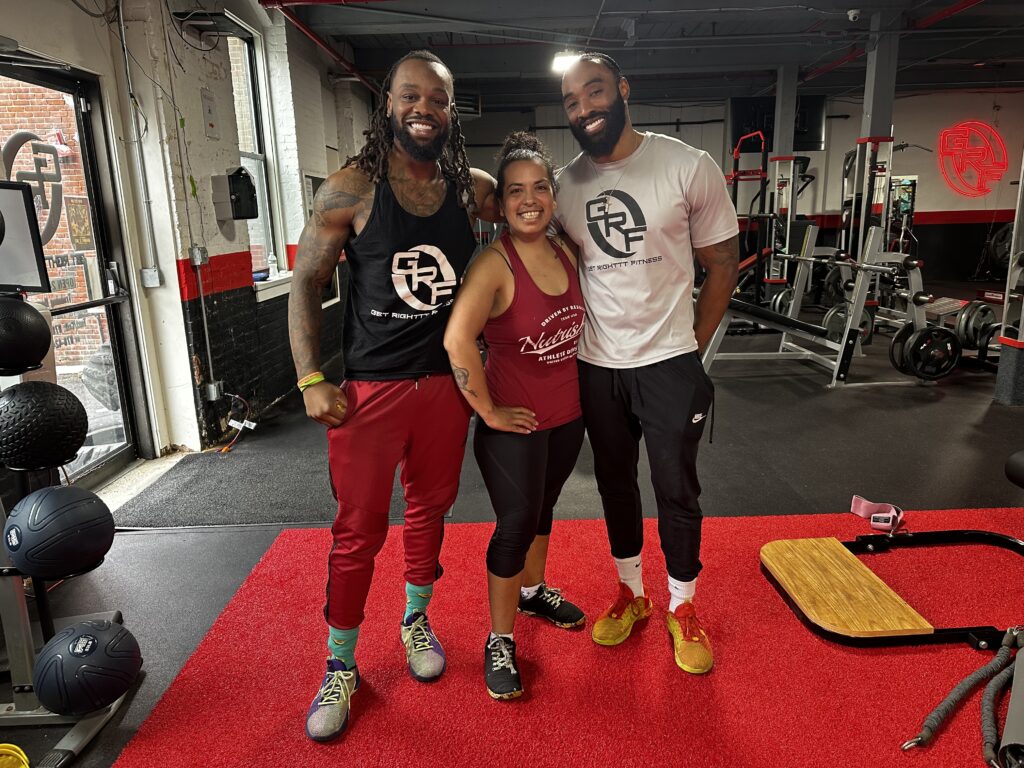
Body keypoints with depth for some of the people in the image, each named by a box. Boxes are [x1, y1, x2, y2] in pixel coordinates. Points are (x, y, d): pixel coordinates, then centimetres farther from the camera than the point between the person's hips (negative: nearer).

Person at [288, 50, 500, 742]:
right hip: (369, 387, -3)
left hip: (446, 383, 4)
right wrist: (311, 380, -10)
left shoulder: (474, 188, 3)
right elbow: (307, 282, -3)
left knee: (430, 508, 17)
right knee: (359, 529, 5)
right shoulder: (352, 189, -6)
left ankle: (416, 621, 42)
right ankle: (340, 668, 25)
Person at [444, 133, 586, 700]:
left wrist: (578, 384, 13)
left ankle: (533, 591, 48)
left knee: (542, 509, 23)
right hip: (514, 422, -7)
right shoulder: (494, 264, -21)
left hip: (568, 415, 7)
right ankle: (499, 642, 21)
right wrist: (488, 412, -25)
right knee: (516, 525, 1)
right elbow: (457, 340, -33)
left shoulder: (566, 252, 1)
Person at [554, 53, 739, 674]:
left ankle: (683, 607, 29)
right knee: (615, 482, 15)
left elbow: (723, 266, -1)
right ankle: (632, 594, 36)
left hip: (669, 363, -3)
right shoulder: (564, 185, 1)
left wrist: (691, 349, -1)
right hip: (597, 367, 3)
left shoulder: (690, 168, -8)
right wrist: (571, 345, 5)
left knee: (677, 489, 7)